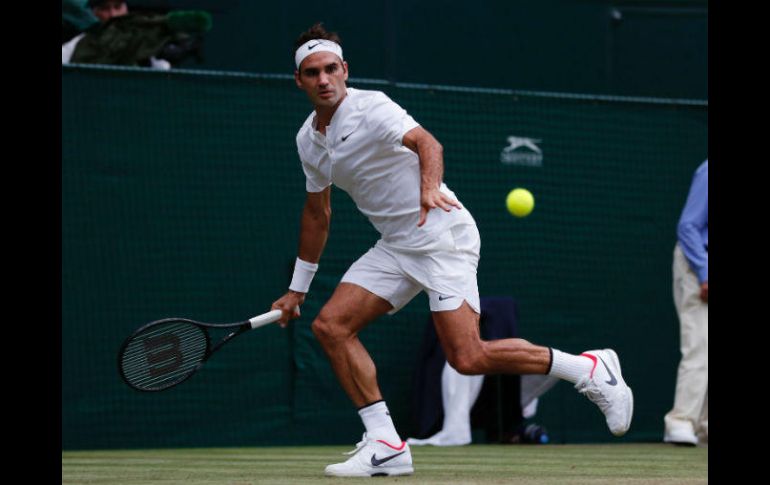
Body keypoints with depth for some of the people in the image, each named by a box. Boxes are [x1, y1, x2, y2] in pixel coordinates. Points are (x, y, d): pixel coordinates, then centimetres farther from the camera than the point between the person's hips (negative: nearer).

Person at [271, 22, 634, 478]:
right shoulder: (308, 140, 11)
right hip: (394, 247, 8)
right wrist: (297, 289, 27)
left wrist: (430, 187, -51)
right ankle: (386, 446, -4)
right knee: (331, 324, -5)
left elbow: (427, 142, -30)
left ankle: (591, 369, -2)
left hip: (441, 236, -8)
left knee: (468, 358, -18)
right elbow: (317, 213, 24)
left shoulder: (370, 107, -13)